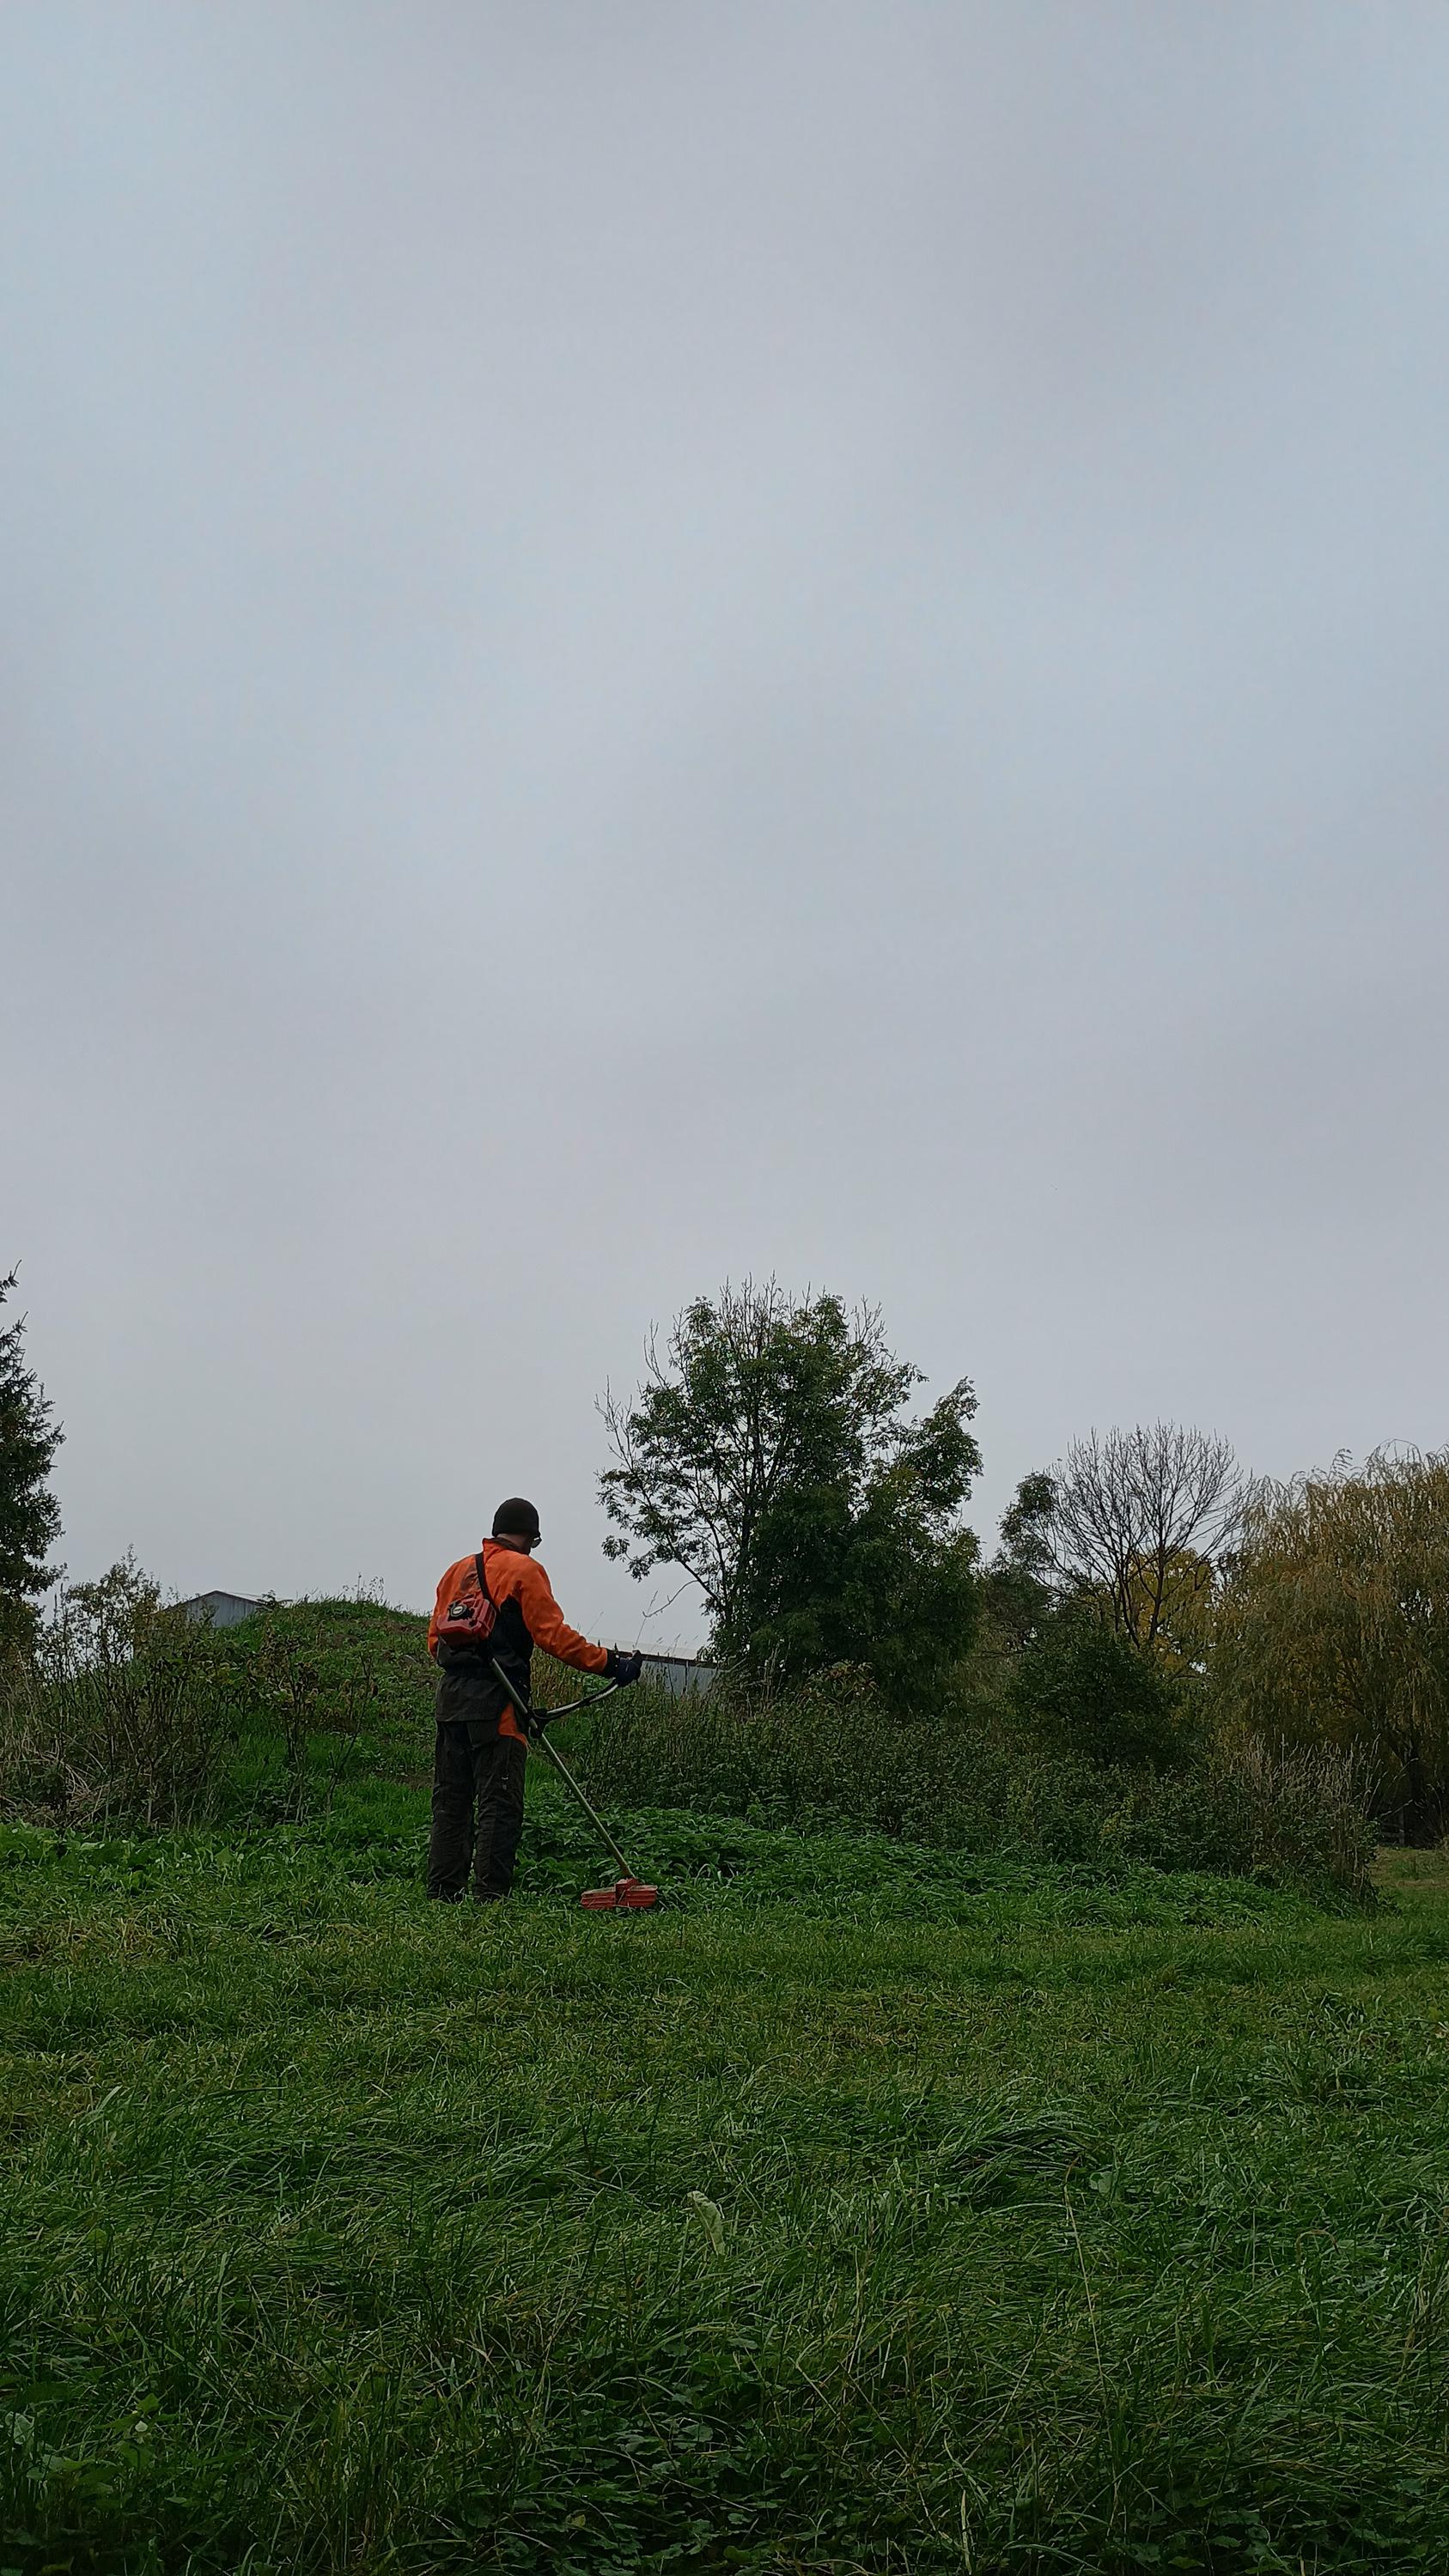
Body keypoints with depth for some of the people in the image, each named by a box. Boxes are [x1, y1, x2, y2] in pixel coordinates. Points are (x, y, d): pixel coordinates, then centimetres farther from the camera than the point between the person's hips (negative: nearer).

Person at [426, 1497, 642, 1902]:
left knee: (450, 1800, 13)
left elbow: (435, 1638, 18)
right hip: (496, 1701, -7)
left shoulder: (458, 1570, 18)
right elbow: (554, 1634, -12)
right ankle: (490, 1897, -7)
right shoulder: (524, 1570, -4)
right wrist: (609, 1663, -10)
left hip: (450, 1695, 7)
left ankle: (442, 1892, 15)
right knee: (499, 1804, -4)